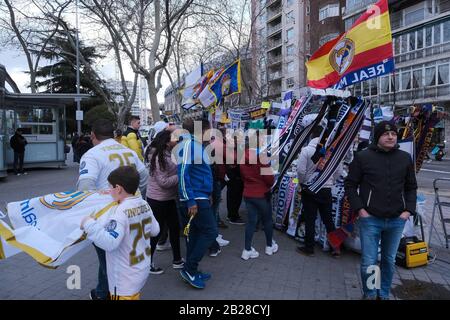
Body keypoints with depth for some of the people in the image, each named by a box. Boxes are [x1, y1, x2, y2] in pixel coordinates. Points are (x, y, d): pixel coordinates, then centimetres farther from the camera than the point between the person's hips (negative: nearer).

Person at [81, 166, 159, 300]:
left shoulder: (121, 212, -26)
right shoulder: (145, 205, -2)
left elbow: (109, 242, -34)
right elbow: (155, 230, 8)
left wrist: (89, 224, -24)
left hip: (126, 279, -8)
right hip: (141, 270, 8)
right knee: (134, 296, 27)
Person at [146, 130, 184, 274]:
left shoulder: (170, 154, 5)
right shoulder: (159, 158, -21)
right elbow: (164, 182, -24)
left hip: (169, 199, 9)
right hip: (157, 200, -9)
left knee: (175, 228, 15)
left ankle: (177, 260, 29)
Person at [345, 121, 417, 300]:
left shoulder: (405, 158, 4)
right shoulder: (362, 157, -6)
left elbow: (411, 187, 12)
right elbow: (350, 185, -2)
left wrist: (408, 210, 1)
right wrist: (359, 209, -10)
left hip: (397, 221, 3)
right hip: (370, 219, -3)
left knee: (389, 261, 17)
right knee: (369, 263, 2)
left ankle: (384, 294, 37)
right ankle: (370, 295, 27)